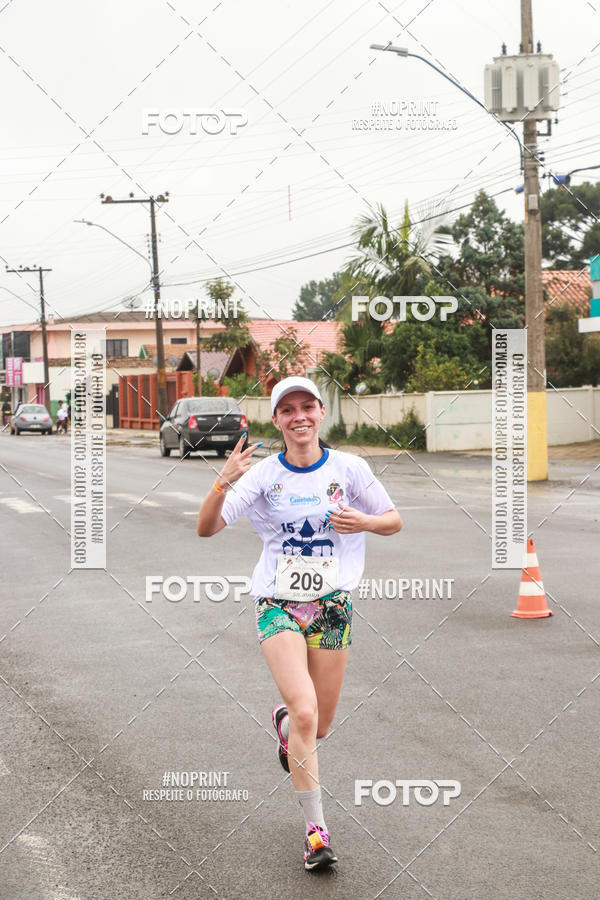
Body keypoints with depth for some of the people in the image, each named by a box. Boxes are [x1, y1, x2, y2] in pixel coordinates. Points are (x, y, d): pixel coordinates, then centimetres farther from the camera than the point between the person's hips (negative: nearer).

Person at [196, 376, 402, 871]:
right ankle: (316, 829, -8)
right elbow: (206, 528, -10)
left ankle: (283, 722, 47)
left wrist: (362, 521, -15)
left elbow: (394, 521, 7)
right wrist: (224, 481, -28)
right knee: (305, 712, -20)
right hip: (279, 603, -2)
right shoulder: (264, 474, -5)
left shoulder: (349, 467, -3)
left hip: (332, 605, 2)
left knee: (318, 726, 9)